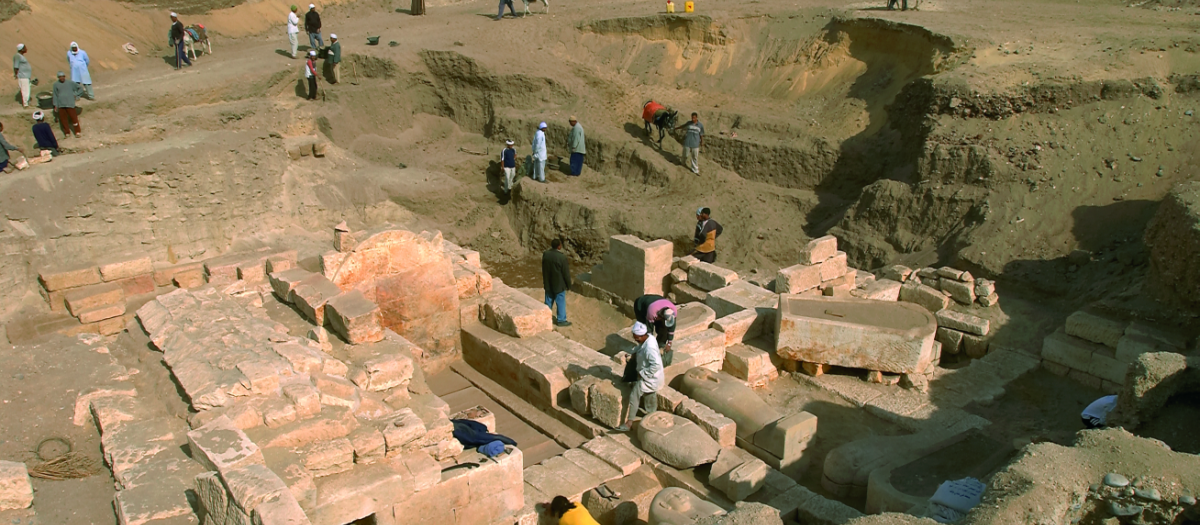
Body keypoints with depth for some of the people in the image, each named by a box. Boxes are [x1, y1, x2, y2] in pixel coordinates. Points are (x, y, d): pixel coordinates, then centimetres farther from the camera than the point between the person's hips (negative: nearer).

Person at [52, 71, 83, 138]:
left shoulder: (70, 83, 8)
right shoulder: (56, 84, 13)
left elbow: (80, 89, 15)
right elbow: (55, 95, 14)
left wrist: (76, 95, 2)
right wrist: (55, 105, 8)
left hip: (70, 103, -3)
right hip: (61, 104, 3)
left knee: (73, 117, -7)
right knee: (63, 118, 4)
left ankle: (78, 132, 0)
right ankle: (67, 132, 14)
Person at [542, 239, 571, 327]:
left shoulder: (545, 254, -7)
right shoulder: (562, 257, -24)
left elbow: (543, 269, 6)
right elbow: (566, 272, -16)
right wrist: (568, 285, -2)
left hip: (548, 284, 5)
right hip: (559, 284, -5)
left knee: (549, 301, 18)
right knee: (561, 302, 9)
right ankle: (561, 320, 18)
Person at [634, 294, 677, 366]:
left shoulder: (673, 311, -31)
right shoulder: (652, 312, -45)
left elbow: (671, 327, -17)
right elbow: (649, 330, -33)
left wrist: (669, 344, -11)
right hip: (641, 306, -5)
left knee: (663, 330, -7)